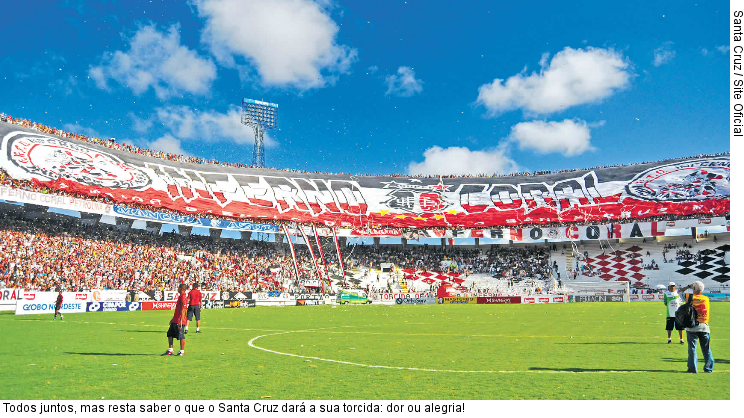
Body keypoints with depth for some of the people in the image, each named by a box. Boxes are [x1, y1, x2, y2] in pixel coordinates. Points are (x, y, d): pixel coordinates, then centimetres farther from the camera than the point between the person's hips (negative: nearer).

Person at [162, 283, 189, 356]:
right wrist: (173, 318, 28)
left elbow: (183, 309, -23)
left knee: (181, 336, -2)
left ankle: (182, 351, 9)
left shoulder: (183, 297, -15)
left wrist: (181, 320, -27)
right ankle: (170, 351, 19)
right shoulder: (181, 296, 17)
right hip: (175, 320, 10)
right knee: (170, 334, 12)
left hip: (179, 320, -10)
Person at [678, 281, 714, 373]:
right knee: (706, 348, 11)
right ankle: (709, 368, 14)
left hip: (692, 327, -3)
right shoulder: (707, 298, 5)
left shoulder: (690, 297, -3)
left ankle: (693, 368, 0)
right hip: (704, 326, 3)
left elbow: (680, 292, 10)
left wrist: (689, 286, 14)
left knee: (692, 348, 1)